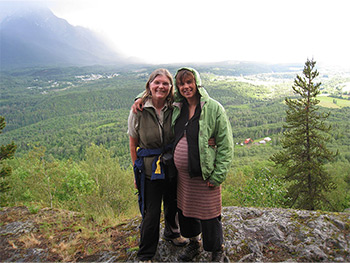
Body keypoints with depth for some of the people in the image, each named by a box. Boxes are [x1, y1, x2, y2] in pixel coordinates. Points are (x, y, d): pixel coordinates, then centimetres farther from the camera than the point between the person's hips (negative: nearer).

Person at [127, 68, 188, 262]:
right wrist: (137, 171, -1)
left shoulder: (175, 109, -7)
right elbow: (133, 145, -4)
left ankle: (172, 233, 53)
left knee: (173, 205, 22)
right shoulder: (138, 111, -13)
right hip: (149, 171, -3)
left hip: (172, 168, 3)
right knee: (151, 213, 5)